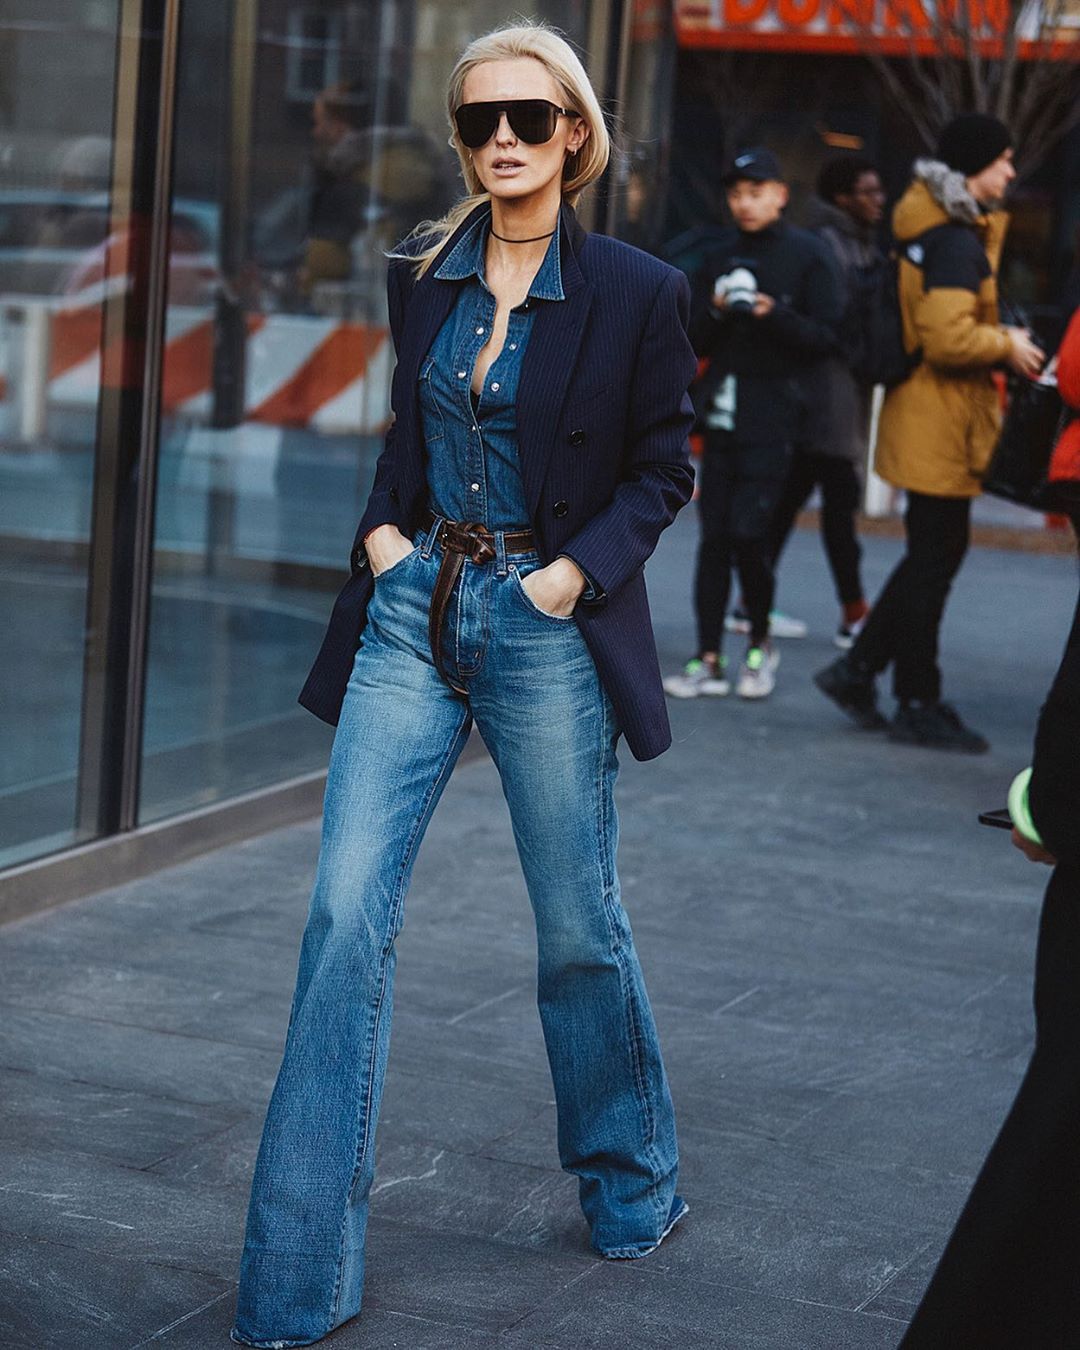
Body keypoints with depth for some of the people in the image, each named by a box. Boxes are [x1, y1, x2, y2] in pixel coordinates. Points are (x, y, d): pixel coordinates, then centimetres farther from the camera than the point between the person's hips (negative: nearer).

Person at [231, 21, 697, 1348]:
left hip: (546, 628, -3)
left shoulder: (635, 291, -5)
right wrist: (382, 529, 3)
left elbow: (662, 467, 1)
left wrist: (576, 570, -11)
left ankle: (631, 1188, 34)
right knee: (347, 913, -5)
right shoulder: (423, 275, 7)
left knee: (579, 928, 8)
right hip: (414, 614, 3)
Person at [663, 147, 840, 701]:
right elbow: (694, 341, 14)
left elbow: (827, 338, -5)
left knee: (747, 530, -11)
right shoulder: (721, 256, 14)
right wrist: (714, 312, -6)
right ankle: (709, 660, 6)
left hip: (772, 416, -5)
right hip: (721, 412, 5)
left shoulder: (807, 254, 0)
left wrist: (775, 315, -19)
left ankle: (760, 641, 11)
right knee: (714, 535, 2)